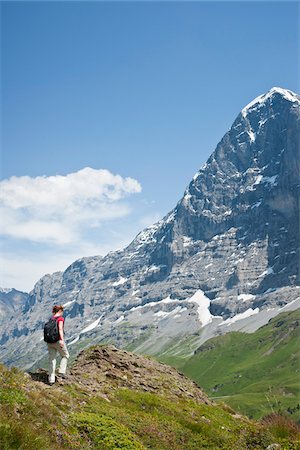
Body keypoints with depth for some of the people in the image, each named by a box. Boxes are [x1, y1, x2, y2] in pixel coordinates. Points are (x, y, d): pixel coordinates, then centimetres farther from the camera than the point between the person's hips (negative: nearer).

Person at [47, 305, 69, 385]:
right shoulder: (60, 318, -8)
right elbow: (60, 329, -22)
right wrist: (62, 340, -30)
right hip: (58, 340, -6)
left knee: (52, 359, 8)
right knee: (65, 355, 18)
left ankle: (51, 379, 8)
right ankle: (61, 372, 8)